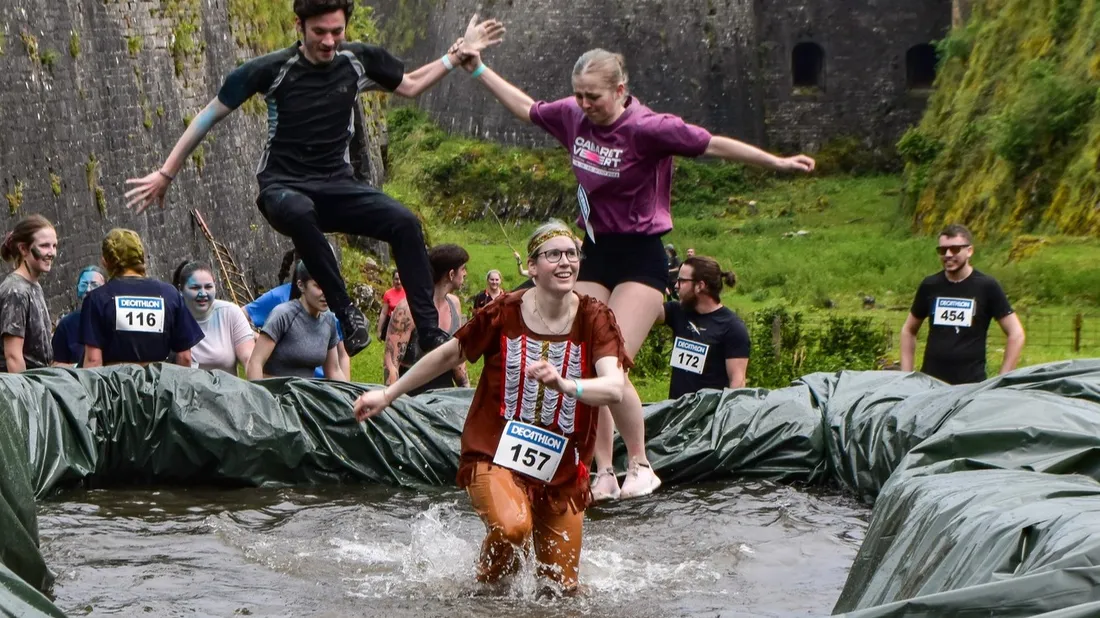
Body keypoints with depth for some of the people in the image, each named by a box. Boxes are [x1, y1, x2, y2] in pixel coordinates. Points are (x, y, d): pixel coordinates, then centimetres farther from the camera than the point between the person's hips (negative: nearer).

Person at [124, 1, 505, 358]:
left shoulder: (359, 60, 0)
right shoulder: (271, 70, -10)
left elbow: (411, 85, 19)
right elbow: (210, 116, -1)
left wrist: (459, 53, 8)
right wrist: (165, 174, -1)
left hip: (337, 187, 4)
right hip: (283, 188, -4)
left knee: (405, 223, -23)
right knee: (299, 213, -41)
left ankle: (430, 335, -20)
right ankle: (347, 314, -32)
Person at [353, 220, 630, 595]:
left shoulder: (595, 319, -8)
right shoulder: (505, 314, -8)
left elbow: (615, 387, -23)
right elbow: (448, 356, 7)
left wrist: (566, 385, -43)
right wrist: (388, 395, 14)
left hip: (562, 468, 2)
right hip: (495, 454, -2)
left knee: (561, 588, 7)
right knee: (512, 527, -33)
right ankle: (487, 591, -2)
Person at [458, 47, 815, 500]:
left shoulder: (647, 128, -18)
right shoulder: (573, 117, 1)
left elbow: (713, 145, -15)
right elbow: (526, 109, 19)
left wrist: (776, 162, -17)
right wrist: (480, 71, 22)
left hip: (639, 259, -7)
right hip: (594, 255, 7)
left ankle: (640, 466, 2)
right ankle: (604, 475, 8)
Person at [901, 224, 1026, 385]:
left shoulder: (987, 287, -2)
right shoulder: (930, 286, 7)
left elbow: (1016, 334, 0)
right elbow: (909, 331, 19)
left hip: (971, 384, -3)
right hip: (929, 381, 3)